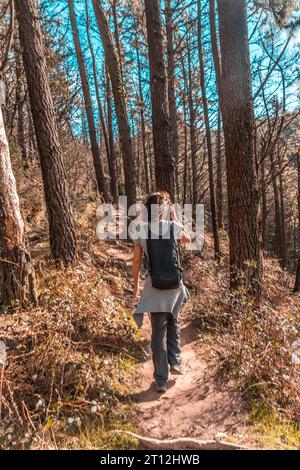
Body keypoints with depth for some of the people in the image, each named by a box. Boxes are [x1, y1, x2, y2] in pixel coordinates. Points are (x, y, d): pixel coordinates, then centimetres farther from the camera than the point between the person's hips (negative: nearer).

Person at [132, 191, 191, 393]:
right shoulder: (174, 226, -6)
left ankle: (161, 380, 16)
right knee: (173, 322, 27)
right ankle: (175, 361, 26)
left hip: (155, 287, -1)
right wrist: (175, 218, 16)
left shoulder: (141, 232, -6)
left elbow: (136, 261, 0)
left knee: (158, 332, 10)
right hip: (175, 285, 1)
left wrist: (136, 284, 14)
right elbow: (188, 239, 16)